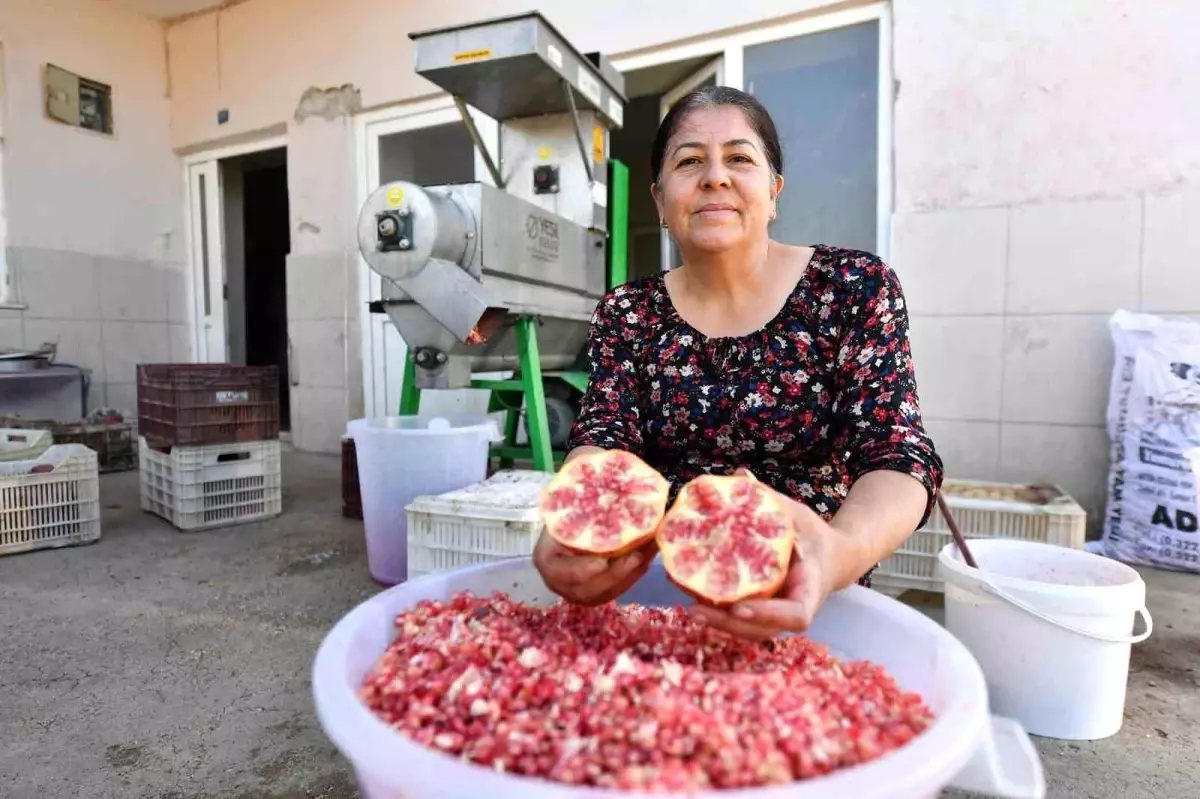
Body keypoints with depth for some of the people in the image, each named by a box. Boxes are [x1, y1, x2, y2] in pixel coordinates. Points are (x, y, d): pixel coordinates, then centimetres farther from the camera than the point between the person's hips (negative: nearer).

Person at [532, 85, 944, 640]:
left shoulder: (855, 287, -3)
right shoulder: (627, 312, 2)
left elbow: (896, 454, -12)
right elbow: (604, 440, -9)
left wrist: (843, 550, -35)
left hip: (805, 599, -1)